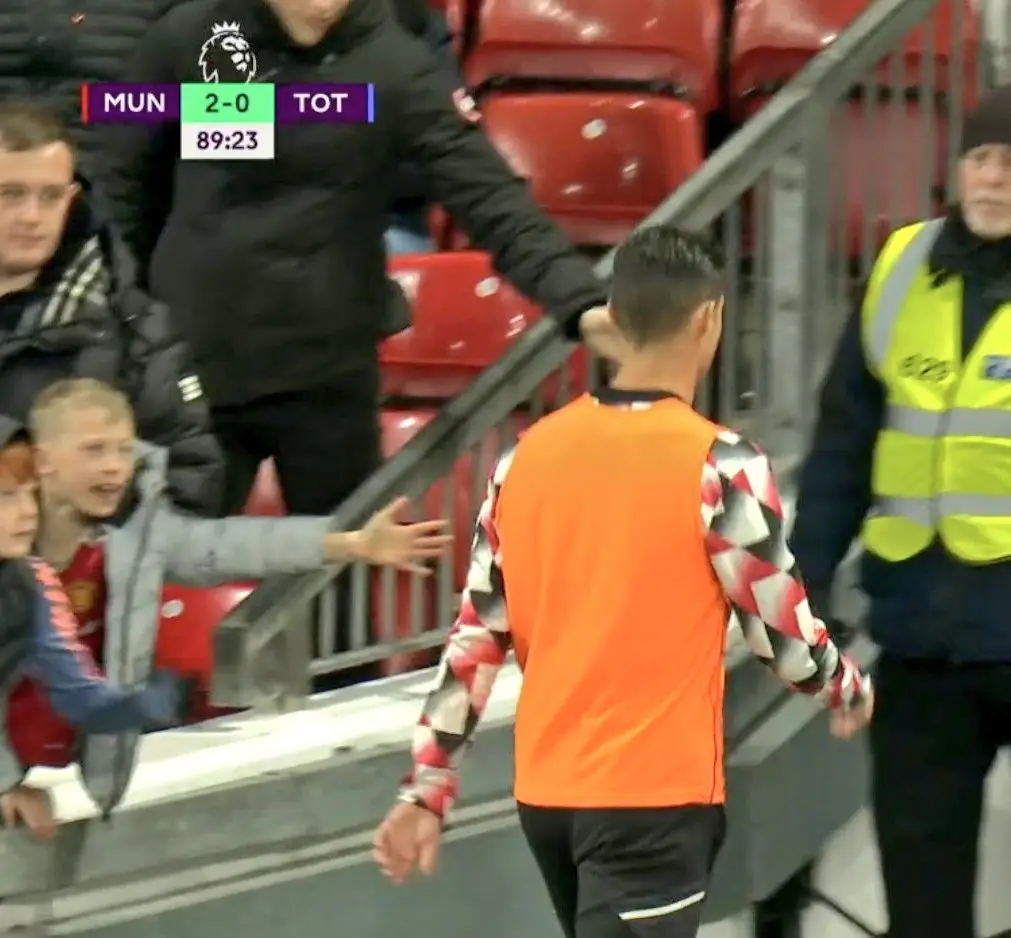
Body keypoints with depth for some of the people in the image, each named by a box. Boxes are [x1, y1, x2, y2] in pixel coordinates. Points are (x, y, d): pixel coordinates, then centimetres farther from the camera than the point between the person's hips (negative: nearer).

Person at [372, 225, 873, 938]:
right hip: (655, 795, -6)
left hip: (545, 792, 6)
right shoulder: (721, 466, -12)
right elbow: (781, 629, -4)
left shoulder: (530, 454, 4)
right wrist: (850, 691, 17)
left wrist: (428, 790, 8)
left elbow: (476, 641, 5)